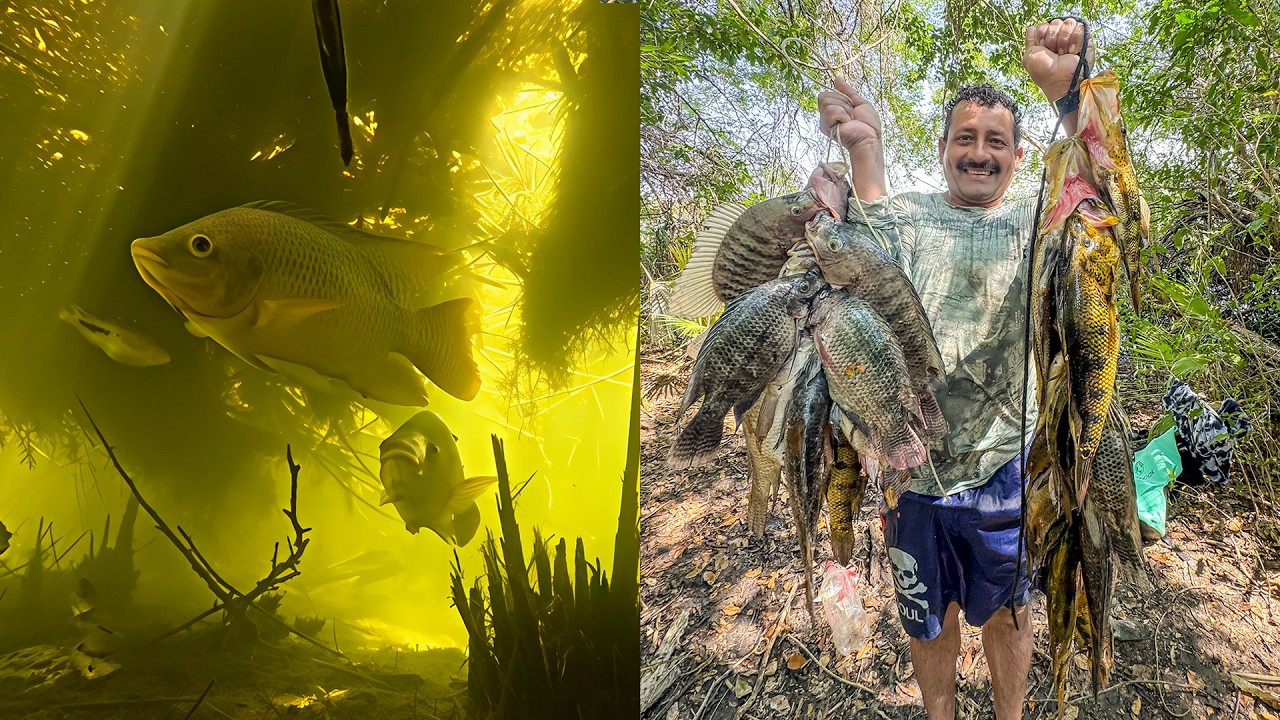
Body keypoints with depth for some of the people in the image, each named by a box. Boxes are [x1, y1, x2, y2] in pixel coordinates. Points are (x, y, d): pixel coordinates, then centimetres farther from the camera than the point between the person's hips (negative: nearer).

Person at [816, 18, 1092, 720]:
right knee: (929, 619, 18)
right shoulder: (907, 215, 4)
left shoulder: (1033, 223, 2)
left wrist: (1064, 92, -32)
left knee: (1006, 614, 19)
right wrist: (865, 149, -23)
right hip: (910, 465, 0)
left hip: (1001, 467, 0)